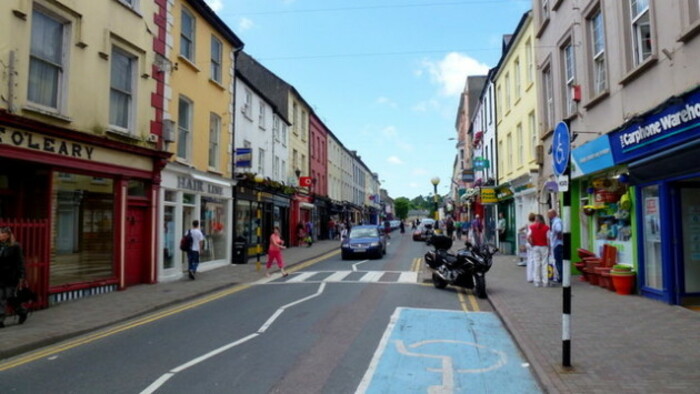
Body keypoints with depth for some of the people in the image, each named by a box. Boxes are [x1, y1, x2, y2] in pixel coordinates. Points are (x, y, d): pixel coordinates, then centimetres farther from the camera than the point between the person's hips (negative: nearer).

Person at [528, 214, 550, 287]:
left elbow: (528, 238, -11)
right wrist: (549, 248, 0)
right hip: (544, 247, -1)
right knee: (544, 264, 4)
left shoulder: (531, 227, -2)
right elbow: (548, 239, -9)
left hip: (535, 247, 1)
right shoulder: (546, 227, -4)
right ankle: (545, 282, 6)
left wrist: (532, 244, 2)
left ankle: (537, 281, 8)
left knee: (536, 264, 6)